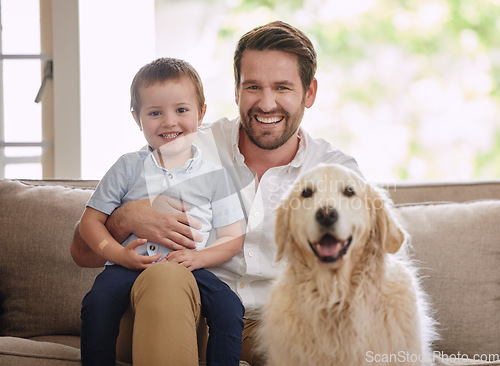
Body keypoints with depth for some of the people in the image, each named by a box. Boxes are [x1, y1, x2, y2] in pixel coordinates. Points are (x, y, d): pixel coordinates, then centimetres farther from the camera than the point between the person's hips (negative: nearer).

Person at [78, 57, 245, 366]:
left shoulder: (214, 175, 9)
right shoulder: (129, 168, 9)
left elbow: (232, 238, 8)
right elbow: (91, 221, 9)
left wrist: (198, 257, -11)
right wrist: (119, 254, -9)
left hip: (187, 267, 0)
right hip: (130, 265, 0)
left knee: (229, 305, -26)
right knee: (98, 302, -30)